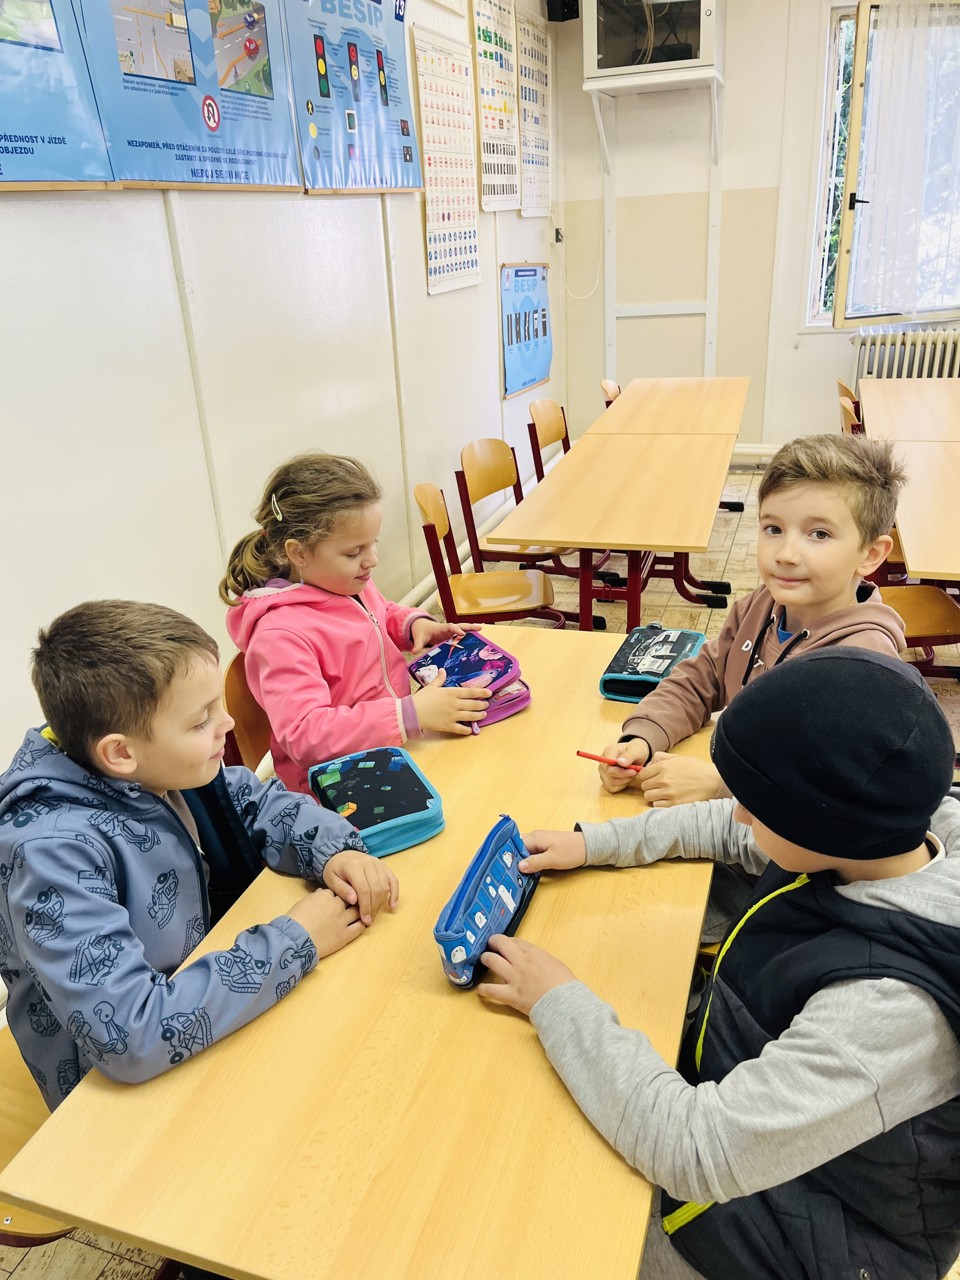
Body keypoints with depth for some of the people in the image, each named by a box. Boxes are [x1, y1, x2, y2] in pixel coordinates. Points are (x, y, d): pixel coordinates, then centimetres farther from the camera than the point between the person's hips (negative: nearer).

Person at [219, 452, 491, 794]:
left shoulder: (348, 584, 2)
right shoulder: (279, 634, -24)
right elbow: (305, 735, -31)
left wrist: (414, 624, 2)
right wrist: (412, 714, -36)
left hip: (395, 746, 9)